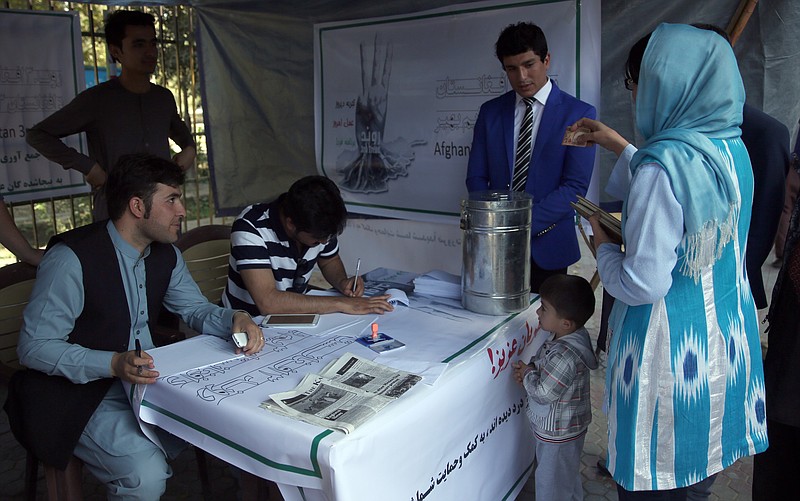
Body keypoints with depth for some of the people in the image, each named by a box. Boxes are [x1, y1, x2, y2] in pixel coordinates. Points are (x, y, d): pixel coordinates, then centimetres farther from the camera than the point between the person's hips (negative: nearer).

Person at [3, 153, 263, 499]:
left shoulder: (166, 254, 3)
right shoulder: (72, 258, -20)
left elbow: (196, 309, 12)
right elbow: (33, 348, -17)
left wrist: (235, 319, -12)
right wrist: (114, 364, -32)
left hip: (146, 379, 7)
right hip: (82, 392, -6)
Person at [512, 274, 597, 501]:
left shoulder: (565, 354, -35)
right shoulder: (573, 336, -5)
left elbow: (543, 393, -31)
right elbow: (544, 364, 12)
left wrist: (528, 373, -14)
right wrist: (529, 369, -6)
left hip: (558, 434, -9)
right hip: (563, 428, 9)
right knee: (568, 478, 30)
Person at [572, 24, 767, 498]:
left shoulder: (662, 163, -24)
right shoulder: (733, 148, 2)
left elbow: (644, 284, -23)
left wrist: (604, 245, -5)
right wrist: (619, 146, 24)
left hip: (671, 350, -8)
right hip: (727, 339, 8)